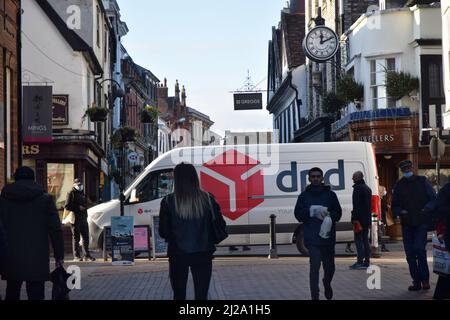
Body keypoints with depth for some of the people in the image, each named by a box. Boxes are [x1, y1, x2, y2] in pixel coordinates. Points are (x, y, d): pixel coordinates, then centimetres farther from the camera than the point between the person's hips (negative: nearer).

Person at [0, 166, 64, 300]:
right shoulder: (45, 199, 1)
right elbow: (56, 230, -2)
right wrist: (59, 255, 4)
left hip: (11, 261, 2)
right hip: (37, 261, -2)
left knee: (11, 295, 14)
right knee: (36, 295, -1)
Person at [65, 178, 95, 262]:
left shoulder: (82, 194, 20)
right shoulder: (71, 194, -4)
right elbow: (67, 206, -11)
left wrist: (84, 207, 9)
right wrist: (78, 208, -15)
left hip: (83, 218, 7)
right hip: (75, 219, -7)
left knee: (86, 237, 7)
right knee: (76, 237, -4)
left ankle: (87, 255, 15)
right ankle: (76, 256, 0)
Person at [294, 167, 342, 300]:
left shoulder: (330, 194, 7)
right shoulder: (304, 196, 6)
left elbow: (338, 213, 4)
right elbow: (298, 214, -1)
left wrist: (328, 215, -17)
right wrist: (313, 210, -15)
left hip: (328, 238, 2)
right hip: (312, 238, -2)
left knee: (329, 267, 12)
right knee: (314, 265, -14)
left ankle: (327, 283, 44)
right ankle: (315, 296, -11)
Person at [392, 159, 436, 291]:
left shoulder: (422, 181, 4)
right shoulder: (399, 185, 10)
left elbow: (433, 199, 4)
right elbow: (394, 206, 15)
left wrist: (426, 209, -15)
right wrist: (400, 211, -7)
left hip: (422, 222, -3)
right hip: (407, 224, 3)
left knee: (419, 248, -17)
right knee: (410, 253, 2)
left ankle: (425, 279, -5)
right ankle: (416, 281, 11)